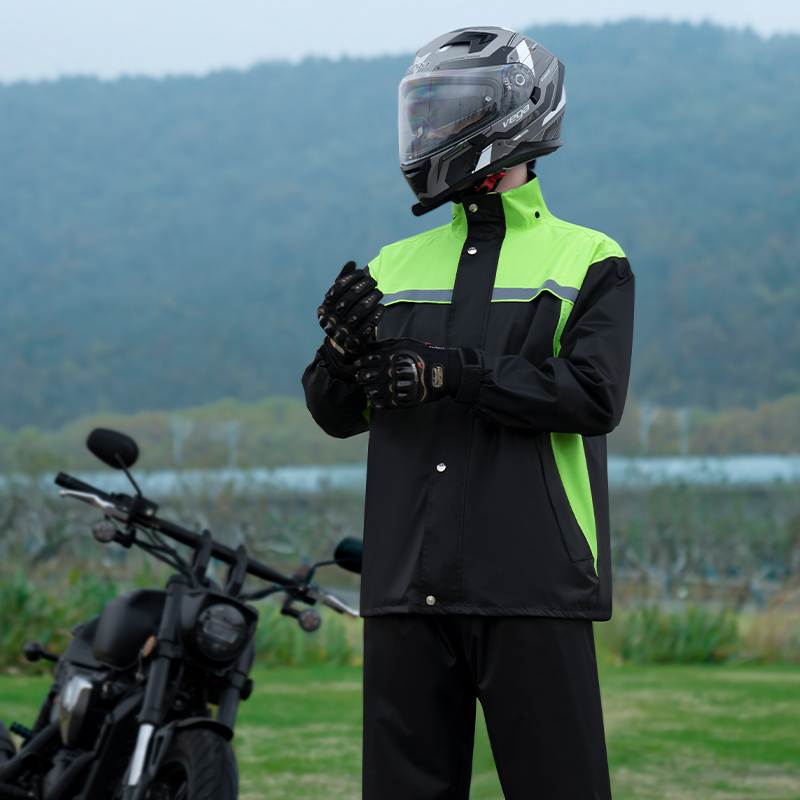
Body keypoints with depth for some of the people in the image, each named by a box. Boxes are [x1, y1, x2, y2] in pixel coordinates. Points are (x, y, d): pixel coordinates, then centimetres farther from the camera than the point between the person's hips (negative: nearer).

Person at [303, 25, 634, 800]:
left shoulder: (587, 262, 5)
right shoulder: (395, 267, 18)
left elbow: (594, 396, -11)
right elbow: (339, 415, 14)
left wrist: (451, 373, -17)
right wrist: (343, 352, -8)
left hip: (532, 589, -4)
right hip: (407, 590, 4)